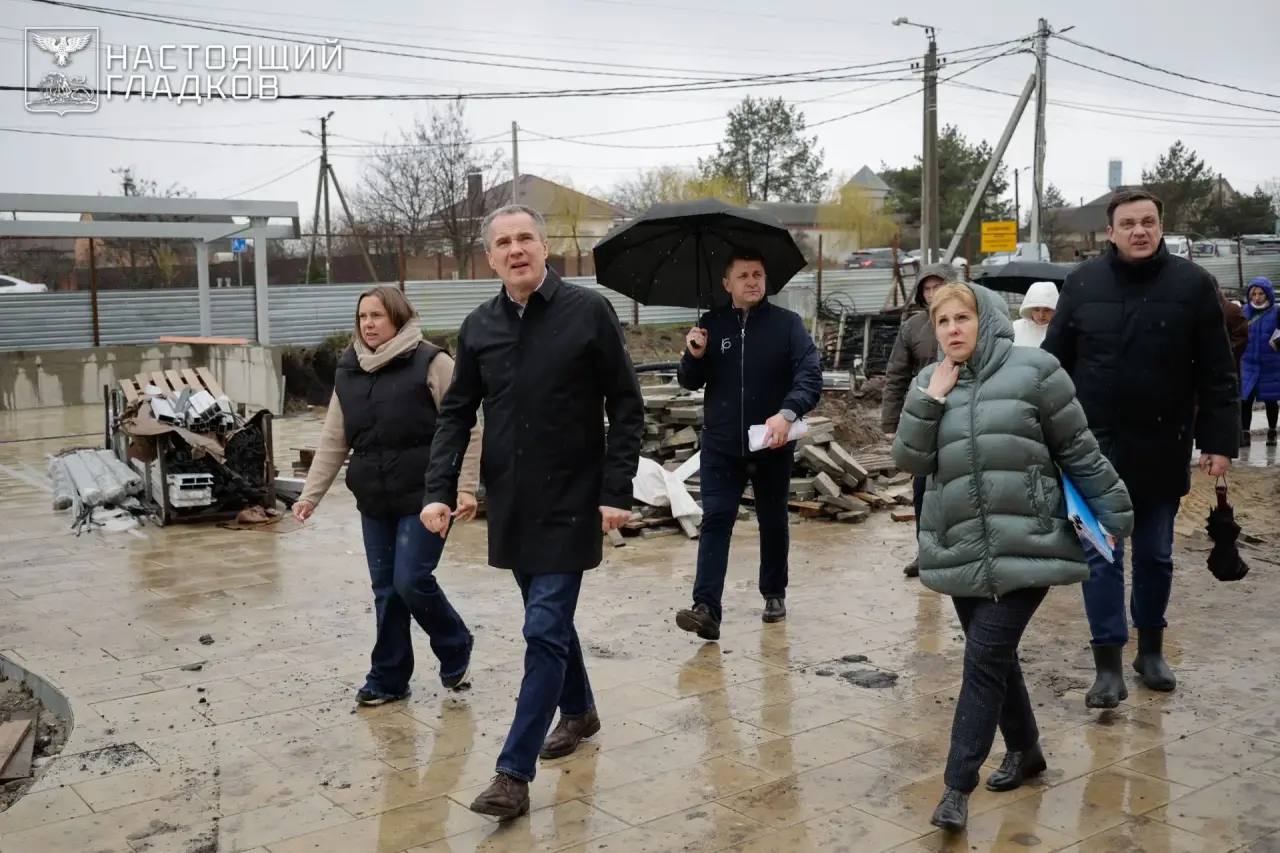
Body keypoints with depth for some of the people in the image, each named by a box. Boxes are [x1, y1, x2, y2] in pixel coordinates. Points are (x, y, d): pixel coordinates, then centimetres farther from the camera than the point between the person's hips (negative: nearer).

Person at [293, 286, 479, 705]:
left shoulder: (431, 363, -8)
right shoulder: (348, 372, 9)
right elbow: (333, 442, 11)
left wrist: (466, 487, -16)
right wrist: (311, 494, 7)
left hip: (424, 497, -5)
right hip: (374, 503, 6)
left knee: (412, 580, -9)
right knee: (385, 590, 10)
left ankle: (455, 649, 18)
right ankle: (388, 678, 22)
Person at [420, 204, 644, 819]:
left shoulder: (589, 311, -8)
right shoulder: (478, 327, 4)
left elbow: (626, 407, -6)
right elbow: (456, 415, 8)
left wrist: (616, 492, -12)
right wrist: (440, 491, -4)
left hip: (569, 502, -5)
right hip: (510, 503, 5)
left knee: (545, 630, -6)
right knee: (550, 618, 18)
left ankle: (514, 773, 0)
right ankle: (579, 711, 40)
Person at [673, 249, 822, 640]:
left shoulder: (787, 324, -4)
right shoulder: (711, 325, 3)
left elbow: (810, 376, -14)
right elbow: (690, 383, 6)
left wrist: (787, 413, -31)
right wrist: (694, 355, -15)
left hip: (772, 445, 0)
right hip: (721, 446, 1)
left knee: (773, 523, 14)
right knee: (715, 521, -9)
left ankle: (774, 594, 34)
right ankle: (706, 608, -14)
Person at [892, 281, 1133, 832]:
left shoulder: (1033, 371, -5)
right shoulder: (929, 383, 7)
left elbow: (1079, 452, 0)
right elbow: (910, 461, -2)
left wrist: (1113, 513, 3)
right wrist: (931, 399, -12)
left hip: (1024, 546, -4)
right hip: (961, 550, 5)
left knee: (985, 658, -9)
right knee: (995, 656, 16)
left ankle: (958, 786, -1)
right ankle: (1024, 750, 37)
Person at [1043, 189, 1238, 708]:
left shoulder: (1192, 284, -3)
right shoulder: (1082, 283, -1)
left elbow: (1216, 374, -2)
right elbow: (1054, 364, 3)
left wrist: (1218, 441, -6)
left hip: (1162, 447, 0)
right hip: (1096, 446, 0)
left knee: (1155, 556, 13)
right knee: (1101, 557, 1)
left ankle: (1151, 649, 30)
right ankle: (1108, 665, 8)